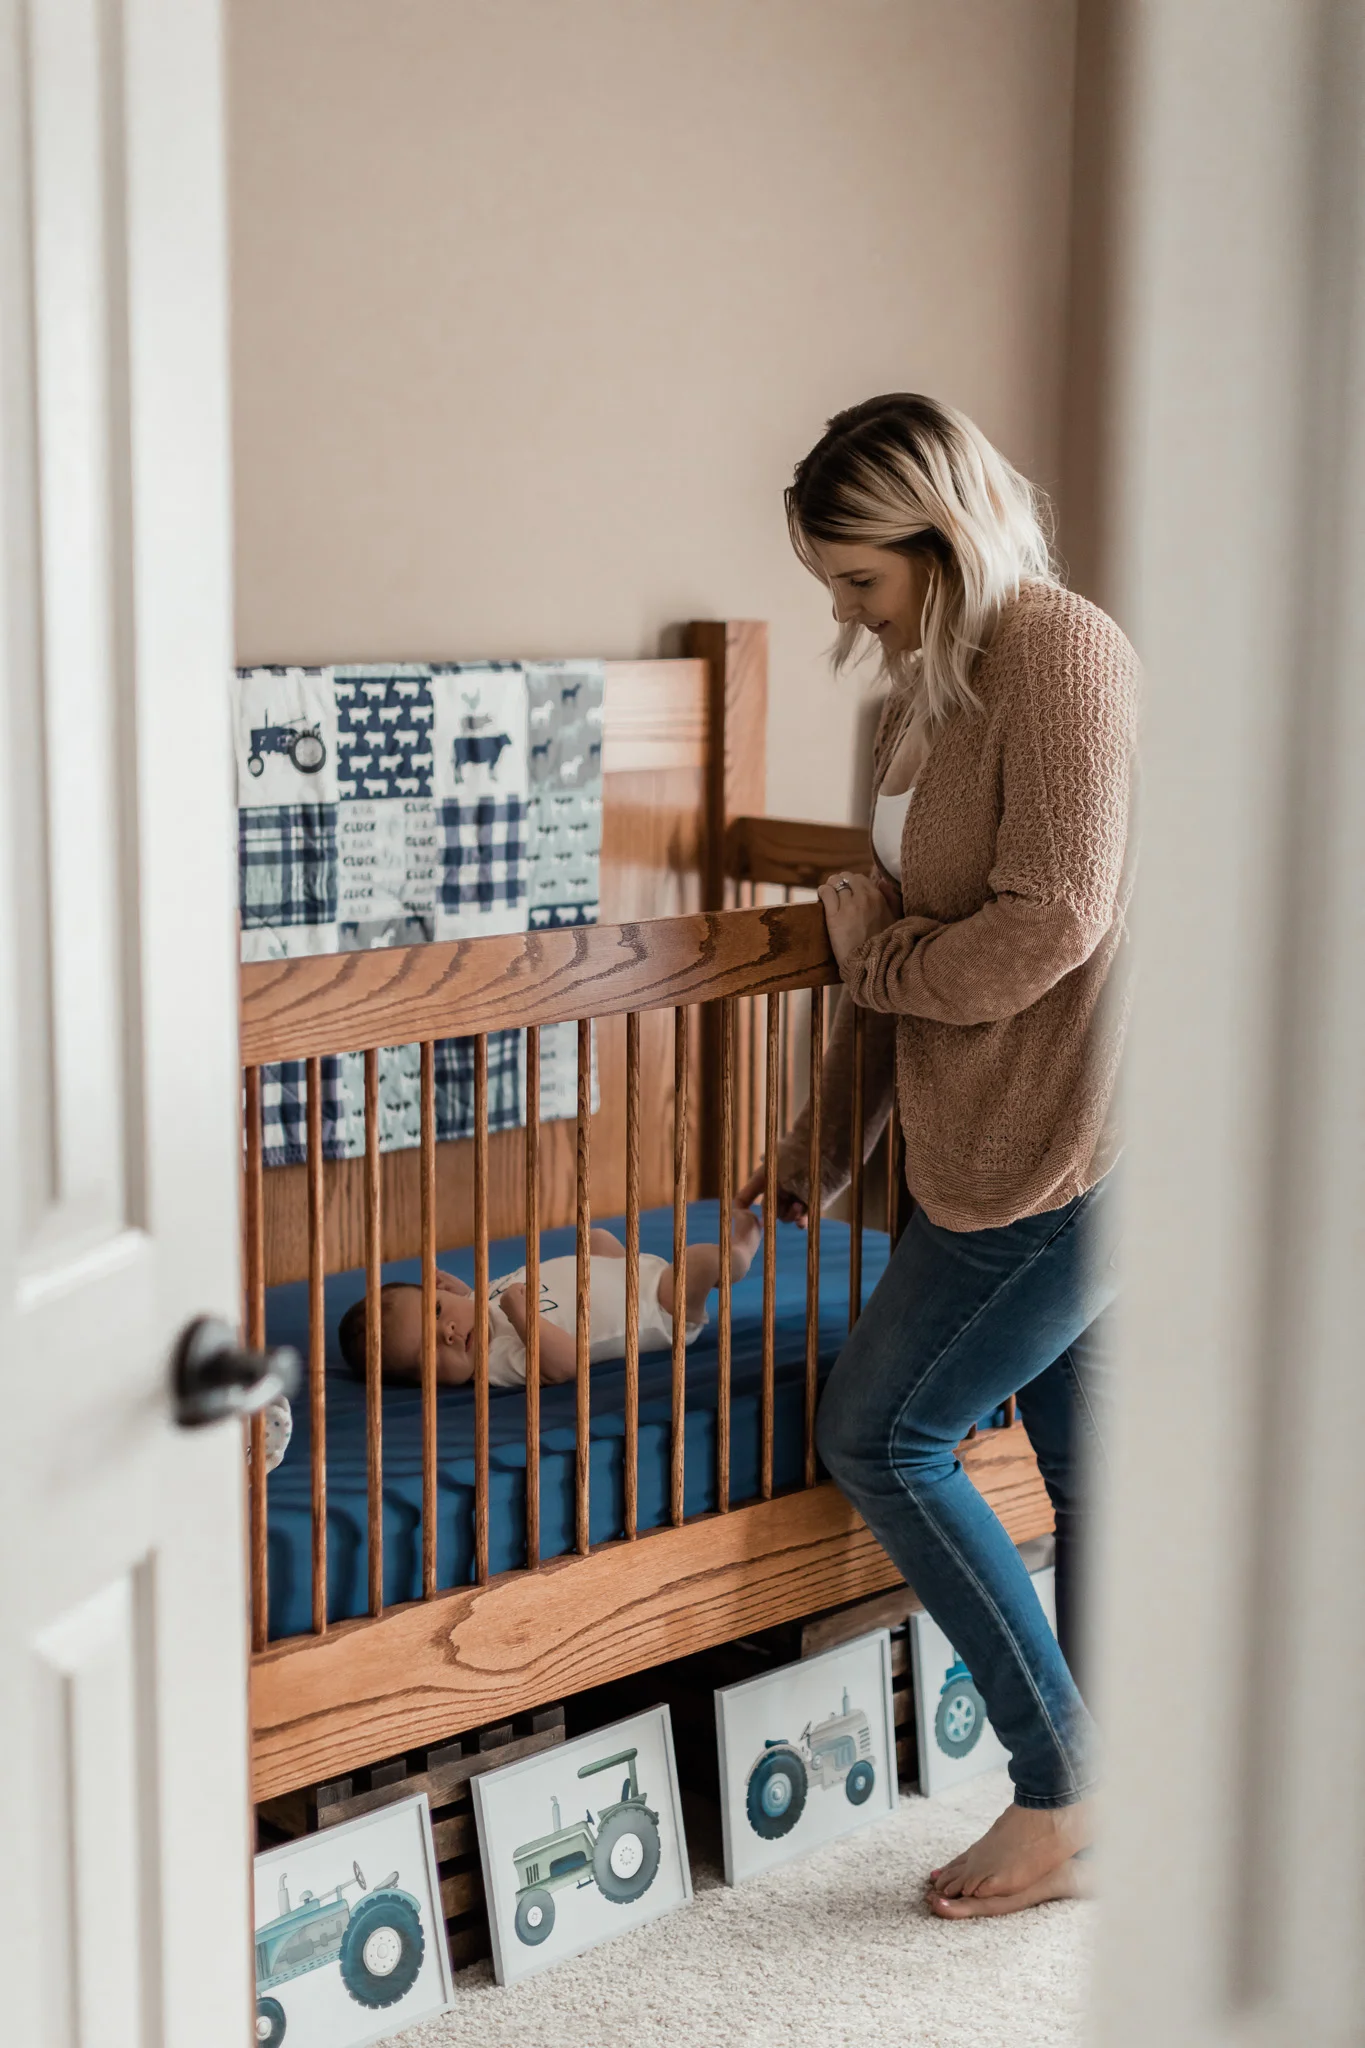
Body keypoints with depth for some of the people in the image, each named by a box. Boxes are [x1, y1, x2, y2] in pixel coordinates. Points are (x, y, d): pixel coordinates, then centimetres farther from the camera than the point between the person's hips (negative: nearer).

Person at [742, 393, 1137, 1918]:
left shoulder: (1062, 654, -15)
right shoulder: (932, 686, 15)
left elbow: (1050, 923, -22)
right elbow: (909, 918, 20)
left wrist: (876, 957, -6)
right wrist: (830, 1138, 21)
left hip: (1062, 1144, -9)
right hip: (996, 1142, 9)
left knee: (878, 1436, -4)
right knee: (1091, 1474, 13)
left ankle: (1060, 1793, 8)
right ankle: (1103, 1801, 24)